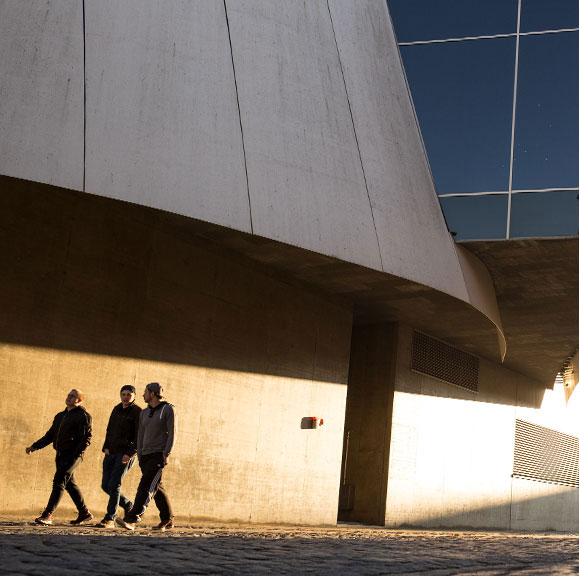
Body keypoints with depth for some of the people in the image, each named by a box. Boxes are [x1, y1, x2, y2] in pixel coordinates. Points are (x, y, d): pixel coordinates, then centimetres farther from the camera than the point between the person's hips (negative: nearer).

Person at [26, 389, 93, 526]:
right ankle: (84, 513, 23)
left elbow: (86, 438, -12)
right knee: (69, 484, 12)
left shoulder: (83, 416, -5)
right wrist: (34, 447, 10)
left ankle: (47, 515, -18)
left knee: (59, 482, -15)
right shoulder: (60, 416, 20)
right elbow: (50, 435, 22)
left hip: (72, 455, -8)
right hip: (61, 455, 8)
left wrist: (75, 454, -23)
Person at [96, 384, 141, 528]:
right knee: (106, 486, 4)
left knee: (114, 485, -13)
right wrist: (106, 447, 8)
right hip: (111, 453, 7)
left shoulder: (137, 412, -5)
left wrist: (130, 453, -19)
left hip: (126, 454, -7)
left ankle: (110, 519, -6)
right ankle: (129, 506, 23)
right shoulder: (116, 409, 15)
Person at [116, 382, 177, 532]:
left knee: (147, 486, -17)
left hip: (159, 454, -7)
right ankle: (167, 520, 19)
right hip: (146, 455, 7)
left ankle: (132, 519, -27)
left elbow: (172, 433, -8)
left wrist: (166, 454, -16)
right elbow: (141, 435, 19)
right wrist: (139, 456, 12)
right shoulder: (144, 413, 18)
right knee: (157, 488, 10)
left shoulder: (168, 409, -2)